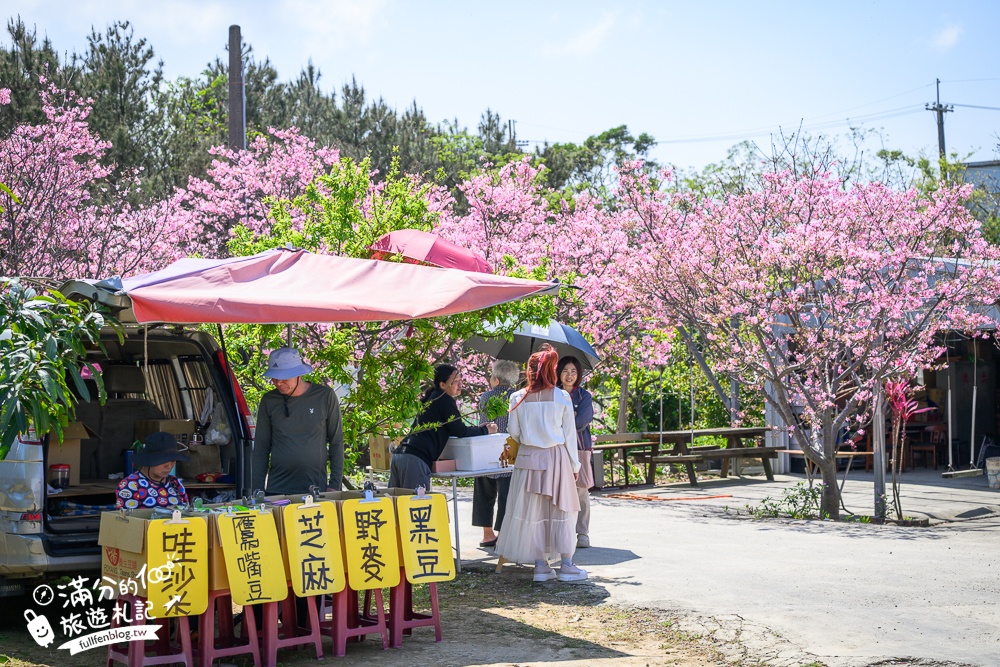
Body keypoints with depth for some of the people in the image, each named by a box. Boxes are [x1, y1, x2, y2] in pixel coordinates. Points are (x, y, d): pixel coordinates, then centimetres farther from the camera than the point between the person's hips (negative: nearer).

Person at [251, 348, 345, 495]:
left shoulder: (325, 396, -2)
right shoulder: (269, 401, 3)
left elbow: (336, 442, 3)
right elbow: (261, 448, 8)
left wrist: (335, 485, -1)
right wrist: (257, 491, 3)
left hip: (316, 488, -1)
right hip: (276, 490, 1)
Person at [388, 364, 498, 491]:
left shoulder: (432, 398, 24)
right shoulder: (445, 400, -3)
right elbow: (460, 431, -3)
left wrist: (479, 428, 26)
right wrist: (486, 430, 10)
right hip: (415, 459, -9)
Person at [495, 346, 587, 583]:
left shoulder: (518, 398, -2)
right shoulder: (561, 397, -4)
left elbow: (513, 431, 4)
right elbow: (569, 433, -1)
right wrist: (574, 464, 7)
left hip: (528, 457, 1)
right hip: (556, 457, -1)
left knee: (533, 510, 6)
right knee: (561, 510, 6)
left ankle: (540, 565, 8)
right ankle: (566, 565, 7)